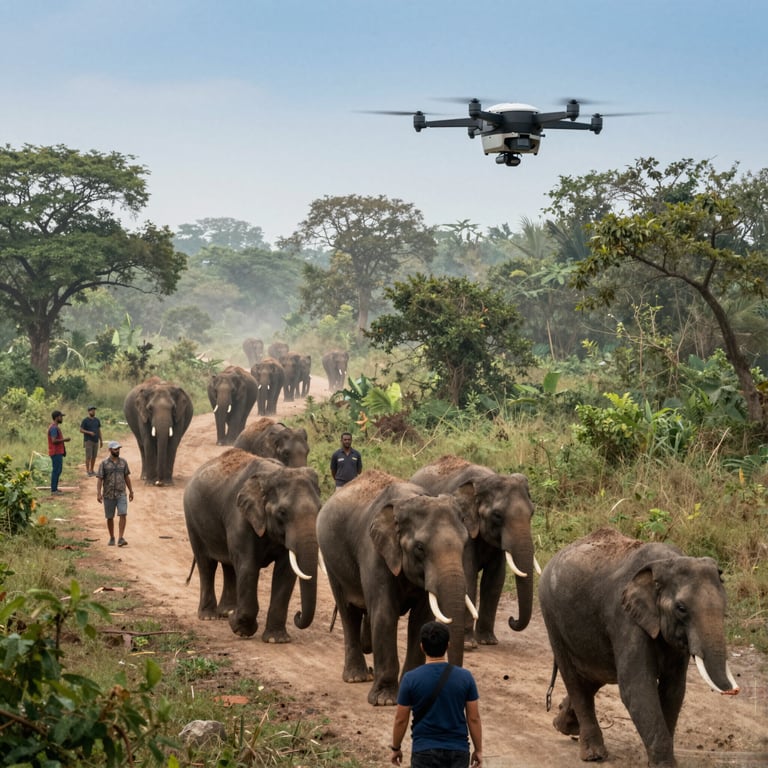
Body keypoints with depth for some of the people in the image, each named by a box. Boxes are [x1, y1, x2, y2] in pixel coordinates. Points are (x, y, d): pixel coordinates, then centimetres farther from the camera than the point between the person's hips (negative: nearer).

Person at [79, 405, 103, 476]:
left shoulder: (97, 420, 10)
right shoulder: (85, 420, -6)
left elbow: (99, 430, 15)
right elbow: (81, 430, -8)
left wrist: (101, 440, 12)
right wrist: (89, 432, -22)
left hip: (96, 441, 5)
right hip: (88, 441, -5)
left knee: (94, 457, 6)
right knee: (88, 456, -7)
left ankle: (92, 470, 14)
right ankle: (88, 471, -3)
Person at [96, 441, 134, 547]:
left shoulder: (123, 462, 6)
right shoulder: (104, 464, -3)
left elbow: (127, 477, 14)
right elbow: (99, 479, -7)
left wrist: (131, 491, 14)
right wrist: (98, 493, -16)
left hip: (121, 494, 1)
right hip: (109, 495, -1)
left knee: (123, 515, -15)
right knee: (110, 517, 8)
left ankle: (121, 538, -16)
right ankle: (112, 538, 23)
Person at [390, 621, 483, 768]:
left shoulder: (410, 679, -9)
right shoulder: (465, 677, -5)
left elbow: (401, 719, -2)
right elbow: (474, 718, -1)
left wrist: (396, 748, 12)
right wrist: (478, 750, 10)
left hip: (425, 751, -2)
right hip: (458, 750, 2)